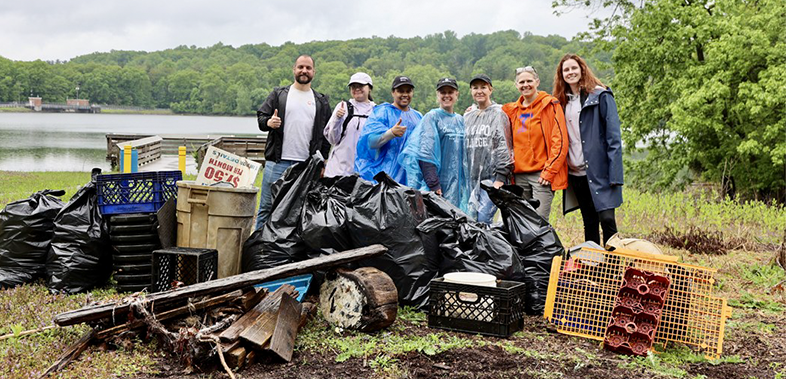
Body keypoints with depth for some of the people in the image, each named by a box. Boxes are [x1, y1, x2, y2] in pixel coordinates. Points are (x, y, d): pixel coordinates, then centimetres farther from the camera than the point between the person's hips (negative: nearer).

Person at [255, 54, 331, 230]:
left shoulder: (321, 101, 14)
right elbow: (261, 117, 8)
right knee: (267, 207, 0)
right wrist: (268, 122, -16)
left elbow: (326, 134, 14)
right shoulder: (279, 94, 10)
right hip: (278, 163, -1)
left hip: (307, 166, 1)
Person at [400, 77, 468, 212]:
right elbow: (426, 154, -12)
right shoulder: (432, 117, -4)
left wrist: (465, 184, 12)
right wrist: (434, 185, -19)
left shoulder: (460, 120, 16)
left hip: (457, 185, 6)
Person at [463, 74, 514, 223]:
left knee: (483, 219, -14)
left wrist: (500, 177, -14)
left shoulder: (498, 114, -1)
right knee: (471, 218, 4)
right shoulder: (468, 116, 17)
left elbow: (504, 147, -7)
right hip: (471, 177, 6)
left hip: (492, 176, -6)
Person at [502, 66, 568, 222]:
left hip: (542, 174, -5)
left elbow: (560, 141, -6)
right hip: (519, 174, 5)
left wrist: (549, 171, -11)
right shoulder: (512, 110, 15)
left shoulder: (550, 105, 0)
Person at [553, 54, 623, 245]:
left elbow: (613, 137, -8)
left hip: (599, 170, -6)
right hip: (575, 172, 6)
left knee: (607, 218, -14)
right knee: (589, 222, 11)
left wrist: (614, 174, -16)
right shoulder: (562, 101, 16)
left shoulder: (601, 96, -2)